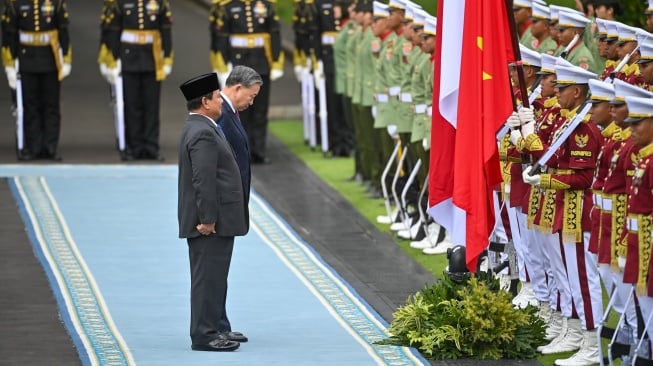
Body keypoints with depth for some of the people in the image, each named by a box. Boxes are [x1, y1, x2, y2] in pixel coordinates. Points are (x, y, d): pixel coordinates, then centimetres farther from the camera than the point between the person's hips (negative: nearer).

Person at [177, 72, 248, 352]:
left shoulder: (197, 129, 17)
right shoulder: (203, 133, -17)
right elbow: (203, 180, -23)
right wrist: (207, 220, -23)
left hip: (214, 220, 11)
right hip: (212, 222, -11)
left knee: (211, 277, 14)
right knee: (209, 277, -7)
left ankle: (209, 330, 20)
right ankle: (204, 336, -5)